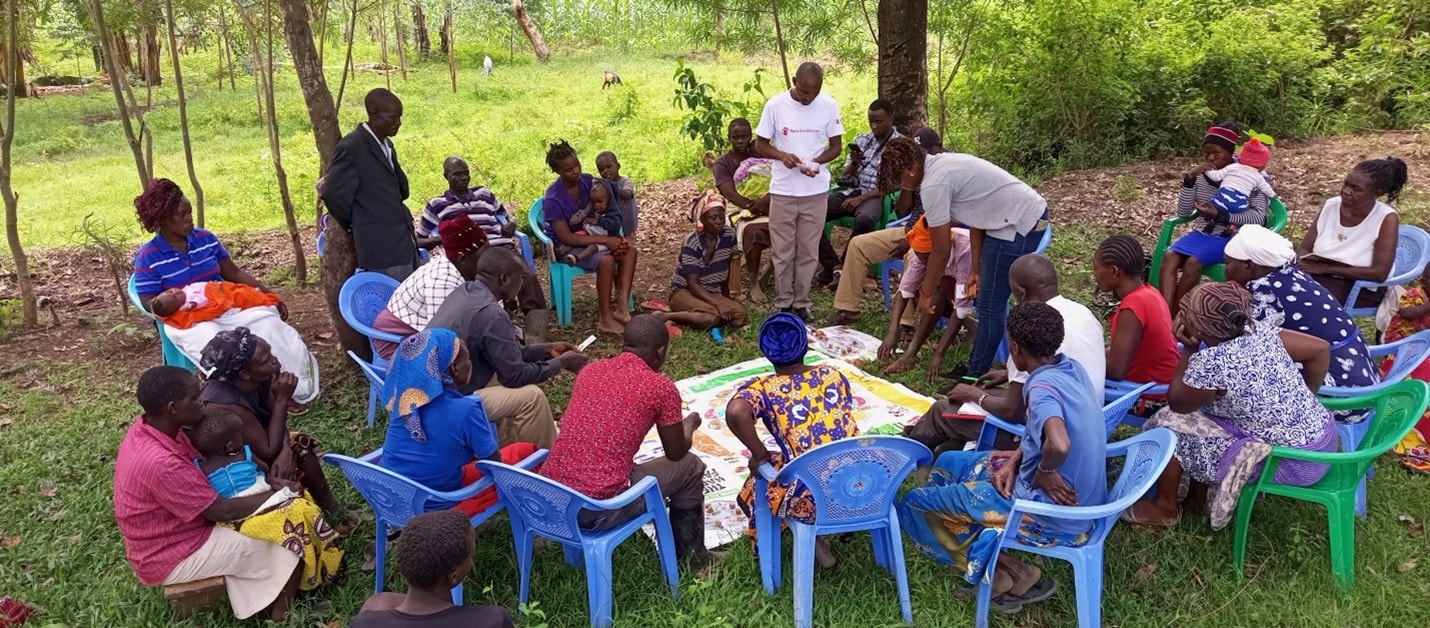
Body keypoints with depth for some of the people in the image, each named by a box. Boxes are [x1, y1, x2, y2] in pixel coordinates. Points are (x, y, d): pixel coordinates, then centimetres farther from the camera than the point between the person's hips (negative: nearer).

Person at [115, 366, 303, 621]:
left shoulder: (150, 429, -7)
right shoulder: (160, 463, -35)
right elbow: (223, 511, -26)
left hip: (171, 530, 9)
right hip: (171, 557, -9)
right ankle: (282, 616, 14)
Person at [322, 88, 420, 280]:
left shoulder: (386, 145, 15)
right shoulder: (351, 147, -13)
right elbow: (333, 193, -14)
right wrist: (354, 225, 1)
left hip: (406, 242, 9)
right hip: (382, 247, -9)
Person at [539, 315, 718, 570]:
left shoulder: (589, 370, 10)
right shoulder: (661, 387, -5)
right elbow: (676, 453, 8)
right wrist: (690, 423, 29)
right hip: (599, 509, -6)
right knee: (690, 467, 16)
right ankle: (692, 556, 32)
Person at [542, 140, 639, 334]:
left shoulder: (587, 181, -7)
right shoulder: (553, 199, -25)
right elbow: (567, 238, -29)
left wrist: (615, 238, -13)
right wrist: (605, 240, -31)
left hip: (587, 236, 7)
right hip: (564, 247, -7)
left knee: (629, 251, -13)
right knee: (606, 260, -31)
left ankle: (621, 306, -22)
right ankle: (605, 319, -25)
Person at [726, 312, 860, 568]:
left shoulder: (763, 388, -4)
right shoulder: (833, 374, 9)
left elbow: (735, 412, -25)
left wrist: (759, 455, -11)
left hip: (812, 501, -4)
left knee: (753, 488, 25)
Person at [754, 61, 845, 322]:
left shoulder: (829, 106, -3)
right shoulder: (775, 105, -6)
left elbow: (836, 146, 4)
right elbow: (760, 145, 0)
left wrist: (816, 161, -16)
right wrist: (782, 156, -19)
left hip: (816, 191, 1)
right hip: (783, 190, -1)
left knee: (808, 251, 8)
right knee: (782, 251, 5)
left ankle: (801, 302, 20)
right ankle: (783, 303, 18)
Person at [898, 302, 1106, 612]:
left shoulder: (1042, 386, -26)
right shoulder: (1071, 367, 0)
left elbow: (1059, 444, -45)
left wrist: (1044, 472, -23)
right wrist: (1015, 459, 0)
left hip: (1053, 514, -9)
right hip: (1082, 499, 9)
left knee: (913, 504, -2)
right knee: (948, 463, 20)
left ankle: (1007, 579, 1)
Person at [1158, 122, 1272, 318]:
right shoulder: (1202, 174, 2)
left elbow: (1258, 217, -16)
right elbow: (1183, 212, -1)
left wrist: (1220, 215, -29)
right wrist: (1189, 179, -14)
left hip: (1232, 237, -4)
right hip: (1203, 232, 5)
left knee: (1193, 262, -30)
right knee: (1170, 256, -24)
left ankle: (1171, 319, -18)